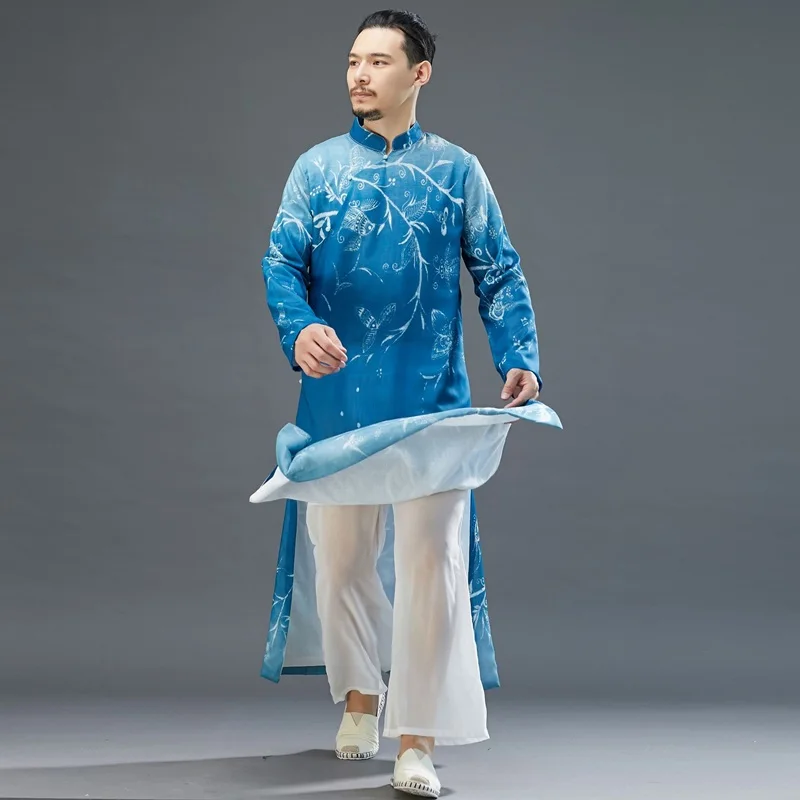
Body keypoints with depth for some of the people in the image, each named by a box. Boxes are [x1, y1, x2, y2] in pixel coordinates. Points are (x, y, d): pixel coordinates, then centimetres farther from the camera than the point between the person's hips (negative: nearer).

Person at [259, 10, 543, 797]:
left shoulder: (456, 170, 7)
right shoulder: (318, 166, 8)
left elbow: (499, 275, 5)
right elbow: (281, 260, -2)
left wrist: (519, 359, -11)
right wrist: (298, 328, -23)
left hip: (431, 398, -1)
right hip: (338, 395, 2)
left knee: (429, 557, -6)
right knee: (340, 551, 10)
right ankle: (360, 694, 33)